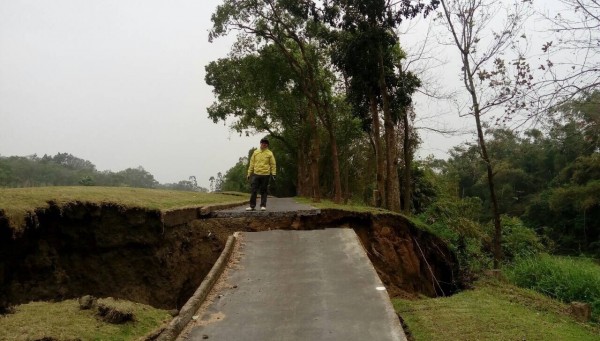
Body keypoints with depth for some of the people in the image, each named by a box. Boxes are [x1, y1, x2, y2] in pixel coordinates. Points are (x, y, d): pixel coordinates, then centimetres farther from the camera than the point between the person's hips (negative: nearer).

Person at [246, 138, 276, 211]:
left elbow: (273, 164, 2)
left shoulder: (270, 153, 2)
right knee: (253, 190, 0)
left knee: (263, 191, 4)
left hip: (265, 175, -2)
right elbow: (252, 163, 11)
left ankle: (263, 206, 11)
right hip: (256, 174, 2)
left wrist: (273, 174, -6)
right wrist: (249, 173, 8)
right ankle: (252, 206, 6)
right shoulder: (255, 152, 9)